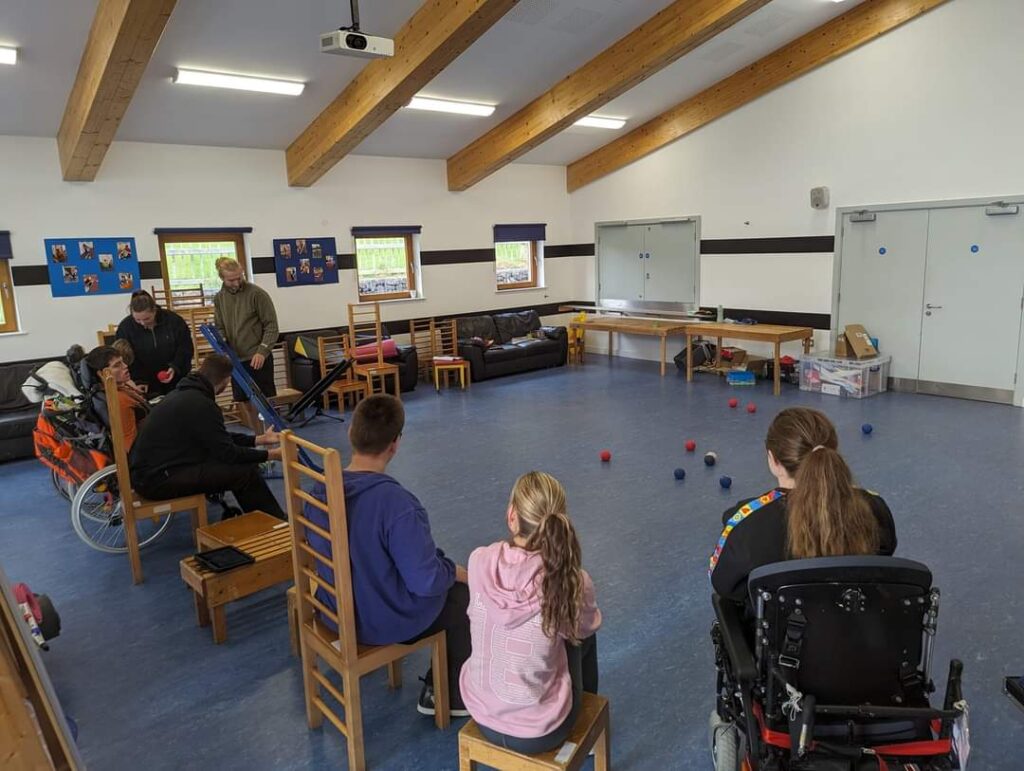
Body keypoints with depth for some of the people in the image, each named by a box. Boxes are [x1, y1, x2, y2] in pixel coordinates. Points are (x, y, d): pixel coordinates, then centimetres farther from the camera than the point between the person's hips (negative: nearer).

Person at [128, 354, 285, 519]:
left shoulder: (184, 393, 10)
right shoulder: (201, 405, -21)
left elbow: (220, 439, 19)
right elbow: (228, 453, -17)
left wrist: (259, 440, 22)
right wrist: (269, 455, -6)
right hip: (158, 479, -10)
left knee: (240, 463, 12)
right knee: (247, 471, -14)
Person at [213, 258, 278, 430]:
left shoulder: (257, 294, -9)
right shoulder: (219, 298, 7)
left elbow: (271, 326, -9)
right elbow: (219, 327, 12)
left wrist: (262, 351, -19)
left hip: (258, 359, -5)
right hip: (236, 360, 5)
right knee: (245, 404, 12)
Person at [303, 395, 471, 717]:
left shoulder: (320, 491, -11)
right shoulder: (395, 502, -33)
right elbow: (425, 581, -30)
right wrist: (453, 571, -7)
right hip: (386, 621, -7)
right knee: (467, 593, 18)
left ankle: (436, 688, 39)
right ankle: (452, 696, 30)